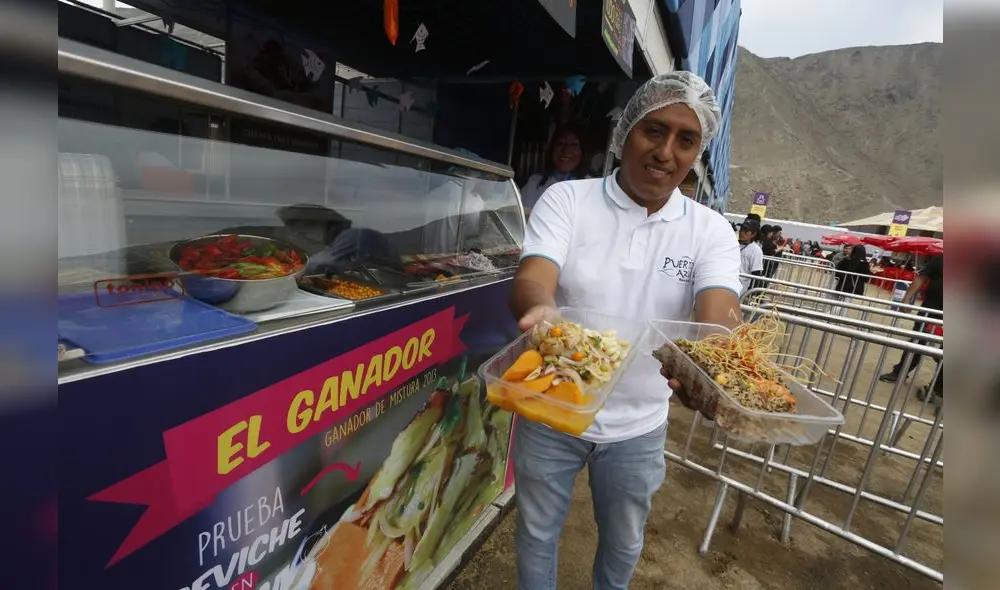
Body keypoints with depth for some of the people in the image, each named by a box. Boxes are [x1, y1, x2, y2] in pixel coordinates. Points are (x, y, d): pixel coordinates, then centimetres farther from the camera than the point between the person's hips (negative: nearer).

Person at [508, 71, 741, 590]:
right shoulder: (566, 199, -11)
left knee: (623, 545, 27)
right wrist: (541, 310, -49)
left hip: (637, 428, 2)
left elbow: (719, 314, -21)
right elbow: (531, 279, -25)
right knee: (537, 533, 22)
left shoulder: (711, 231, -6)